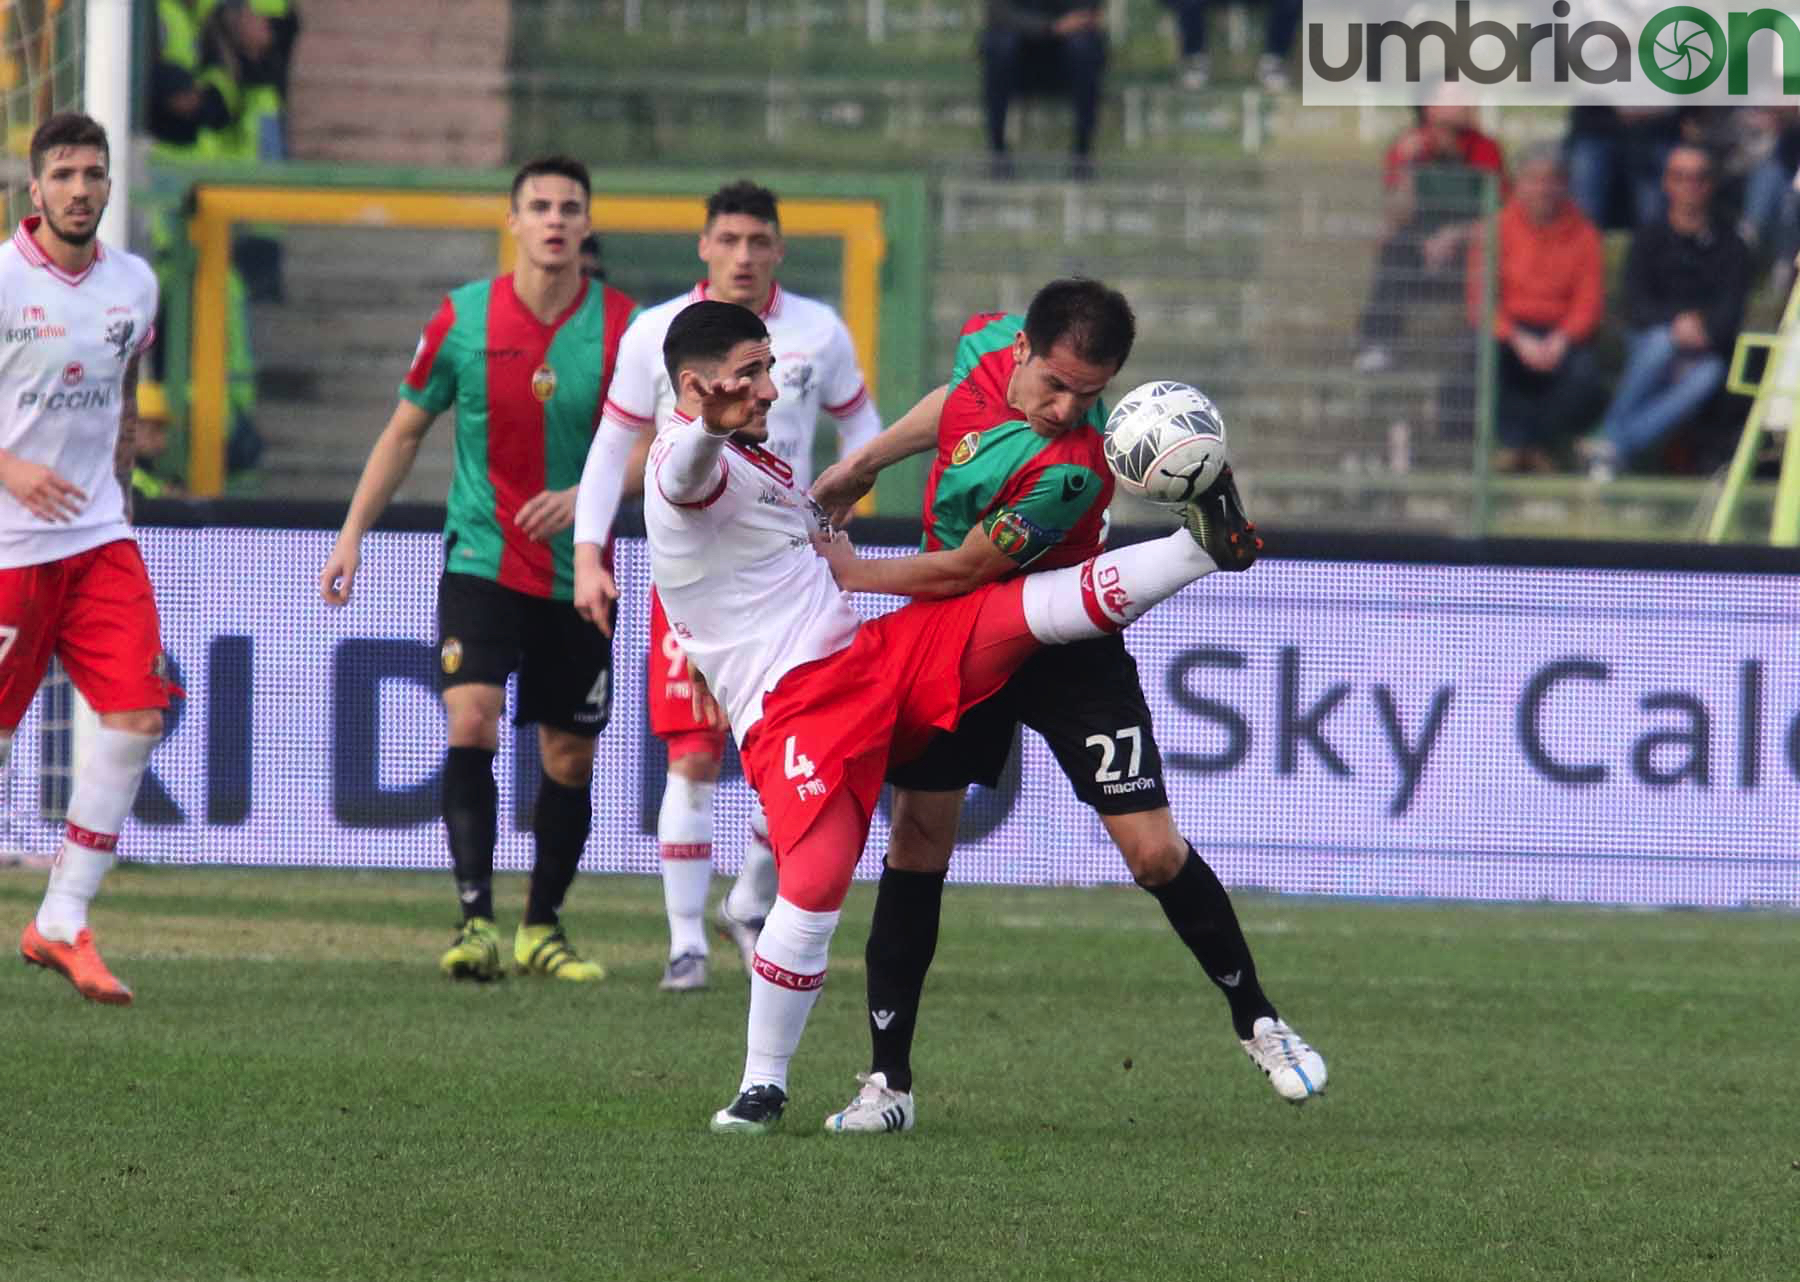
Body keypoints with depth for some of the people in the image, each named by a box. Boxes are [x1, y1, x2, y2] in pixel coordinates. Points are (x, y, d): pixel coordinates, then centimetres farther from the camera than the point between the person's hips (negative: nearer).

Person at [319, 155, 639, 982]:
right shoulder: (464, 317, -2)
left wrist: (585, 496, -20)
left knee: (570, 758, 7)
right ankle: (475, 921, -22)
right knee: (472, 721, -20)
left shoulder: (623, 327, -4)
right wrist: (353, 532, 3)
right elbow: (405, 430, 8)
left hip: (578, 574, 1)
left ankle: (542, 928, 24)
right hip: (481, 563, -1)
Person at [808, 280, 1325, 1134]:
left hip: (1064, 649, -6)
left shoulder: (1073, 470, -34)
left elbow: (964, 571, -25)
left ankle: (1256, 1022, 16)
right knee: (916, 839, -2)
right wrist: (861, 466, 20)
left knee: (1154, 851, -8)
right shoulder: (991, 342, -13)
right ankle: (888, 1083, 2)